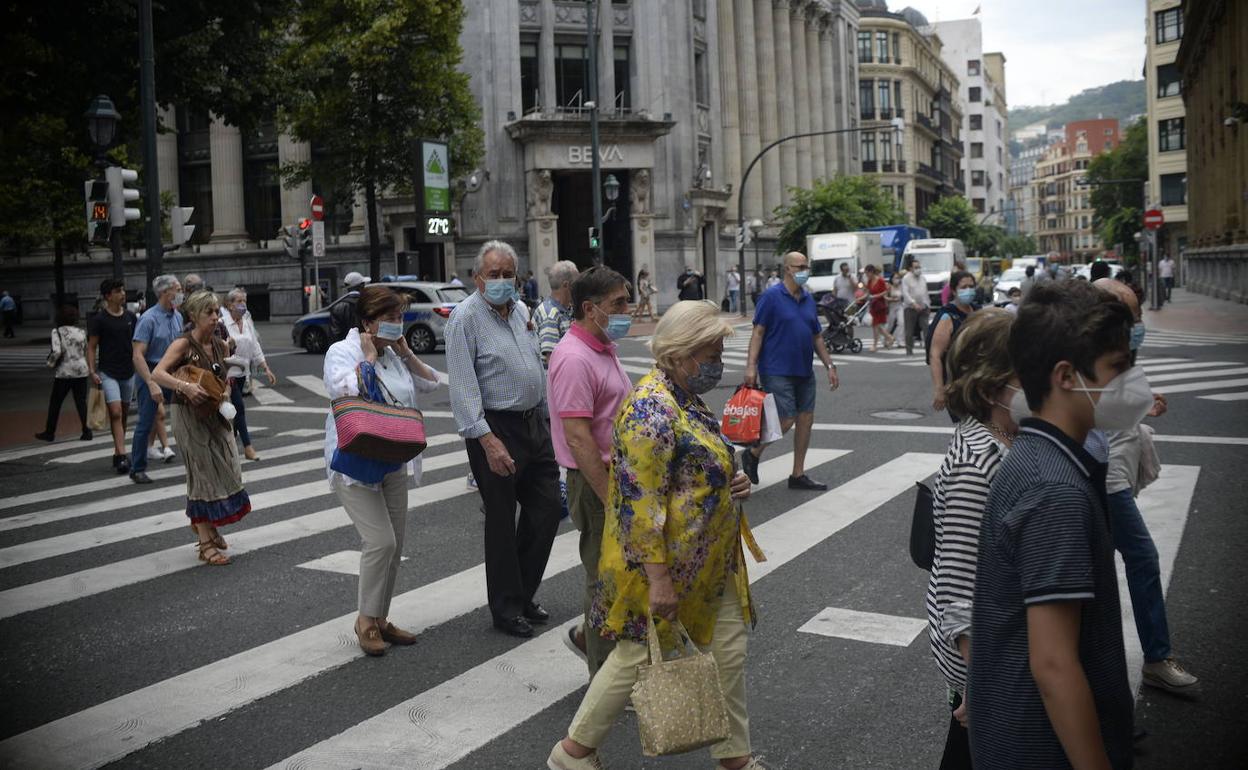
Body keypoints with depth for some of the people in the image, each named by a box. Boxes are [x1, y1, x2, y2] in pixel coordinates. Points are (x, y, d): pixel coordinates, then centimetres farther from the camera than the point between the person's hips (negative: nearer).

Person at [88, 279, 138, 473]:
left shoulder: (131, 317, 8)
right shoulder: (99, 319, -5)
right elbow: (91, 347, -4)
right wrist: (92, 371, -13)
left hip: (128, 372, 5)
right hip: (108, 373, -5)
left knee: (124, 414, 11)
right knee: (116, 413, -15)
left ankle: (118, 453, 21)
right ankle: (122, 455, -17)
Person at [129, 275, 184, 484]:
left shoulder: (178, 317, 5)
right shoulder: (149, 319, -16)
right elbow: (137, 355, -20)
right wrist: (152, 384, -27)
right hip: (152, 374, -6)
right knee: (145, 424, 1)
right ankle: (137, 470, 12)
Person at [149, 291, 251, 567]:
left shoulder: (220, 346, 4)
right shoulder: (184, 344, -14)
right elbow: (156, 375, -27)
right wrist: (185, 386, -41)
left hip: (215, 415, 7)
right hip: (190, 416, -6)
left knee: (225, 470, 12)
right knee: (204, 474, -3)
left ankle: (206, 525, 36)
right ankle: (206, 544, 6)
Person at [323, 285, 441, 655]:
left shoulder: (394, 355, 11)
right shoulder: (342, 352, -10)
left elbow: (430, 384, 13)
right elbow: (345, 392, -27)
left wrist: (406, 353, 2)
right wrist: (368, 357, -16)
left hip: (394, 464, 8)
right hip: (355, 464, -7)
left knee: (394, 544, 10)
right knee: (380, 541, -14)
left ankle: (380, 619, 23)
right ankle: (366, 621, 4)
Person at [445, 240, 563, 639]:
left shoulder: (521, 311, 12)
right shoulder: (465, 316, -11)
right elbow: (463, 387, -18)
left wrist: (547, 418, 17)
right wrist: (487, 440, -24)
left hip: (534, 423, 8)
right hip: (496, 428, -7)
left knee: (547, 507, 10)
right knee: (502, 520, 2)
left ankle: (524, 594, 28)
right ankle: (506, 608, 17)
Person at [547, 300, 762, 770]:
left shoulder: (687, 398, 8)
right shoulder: (652, 410, -23)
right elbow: (640, 502, -26)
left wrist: (731, 481, 2)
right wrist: (658, 577, -26)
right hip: (663, 565, -9)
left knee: (730, 652, 13)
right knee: (638, 657, 5)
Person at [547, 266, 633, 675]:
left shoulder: (604, 349, 12)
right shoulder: (575, 359, -21)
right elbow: (578, 438, -25)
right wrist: (613, 501, -24)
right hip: (596, 483, -9)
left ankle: (589, 637, 37)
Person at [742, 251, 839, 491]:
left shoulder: (808, 299, 12)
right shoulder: (771, 296, -8)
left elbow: (817, 337, 17)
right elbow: (758, 332, -11)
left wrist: (830, 366, 13)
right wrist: (751, 366, -19)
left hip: (804, 372, 7)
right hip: (778, 372, -7)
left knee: (806, 419, 6)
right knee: (786, 420, -10)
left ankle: (798, 475, 16)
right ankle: (752, 455, 14)